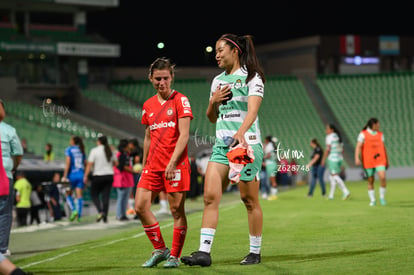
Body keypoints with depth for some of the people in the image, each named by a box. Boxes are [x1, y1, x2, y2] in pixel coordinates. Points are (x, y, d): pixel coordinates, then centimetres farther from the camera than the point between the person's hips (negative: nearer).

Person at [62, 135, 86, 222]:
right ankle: (79, 215, -5)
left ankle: (74, 210, -9)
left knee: (68, 194, 11)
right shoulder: (82, 151, 13)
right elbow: (85, 164, 11)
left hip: (72, 175, -4)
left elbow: (68, 163, -10)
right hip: (81, 174, 4)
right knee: (79, 195, 1)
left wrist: (64, 176, -12)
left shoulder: (69, 149, -2)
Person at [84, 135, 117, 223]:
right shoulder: (110, 151, 6)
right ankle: (105, 217, 2)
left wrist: (85, 176, -6)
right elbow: (116, 163, 15)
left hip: (98, 176, -4)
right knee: (106, 196, 5)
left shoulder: (94, 150, -7)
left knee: (94, 194, 9)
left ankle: (100, 211, -11)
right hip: (109, 176, 4)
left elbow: (89, 164, -11)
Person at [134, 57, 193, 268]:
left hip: (176, 165, -6)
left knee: (177, 209, -4)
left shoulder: (180, 100, -3)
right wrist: (144, 165, 19)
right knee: (140, 206, -3)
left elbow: (184, 135, -10)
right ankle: (160, 250, 11)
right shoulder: (148, 105, 14)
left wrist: (172, 162, -19)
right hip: (153, 165, 6)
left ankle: (174, 256, 7)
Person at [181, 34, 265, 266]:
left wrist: (241, 132, -36)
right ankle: (204, 252, -11)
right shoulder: (218, 80, 17)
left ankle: (255, 252, 11)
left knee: (249, 200, 0)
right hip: (221, 145, 6)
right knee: (210, 196, -7)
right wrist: (213, 102, 1)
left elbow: (252, 110, -18)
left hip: (246, 144, -6)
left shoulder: (252, 77, -3)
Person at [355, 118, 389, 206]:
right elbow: (358, 147, -9)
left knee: (382, 177, -15)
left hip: (380, 161, 3)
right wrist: (357, 158, -23)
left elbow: (383, 148, 19)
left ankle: (382, 197, 1)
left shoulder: (380, 134, 12)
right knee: (370, 181, 2)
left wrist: (387, 161, 19)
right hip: (368, 162, -3)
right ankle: (372, 200, 14)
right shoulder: (363, 134, -2)